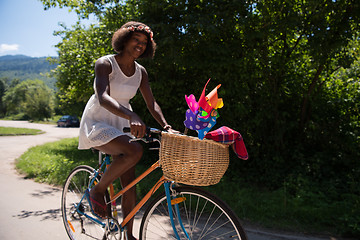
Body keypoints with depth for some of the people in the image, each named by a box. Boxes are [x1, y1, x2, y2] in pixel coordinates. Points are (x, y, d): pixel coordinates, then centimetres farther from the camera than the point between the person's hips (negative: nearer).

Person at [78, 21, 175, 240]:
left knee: (130, 185, 1)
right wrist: (132, 116, -48)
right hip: (97, 124, -6)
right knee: (134, 151, -33)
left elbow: (151, 103, 2)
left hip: (121, 126, 6)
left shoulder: (140, 72, 3)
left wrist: (165, 125, -16)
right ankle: (98, 190, -9)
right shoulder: (105, 64, -15)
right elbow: (103, 98, -31)